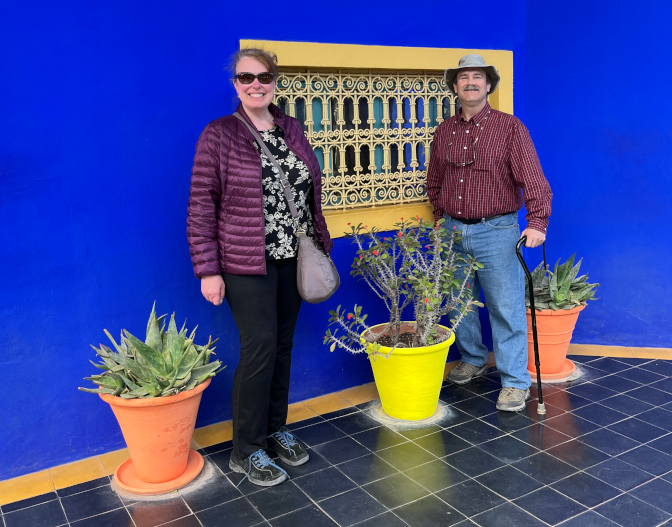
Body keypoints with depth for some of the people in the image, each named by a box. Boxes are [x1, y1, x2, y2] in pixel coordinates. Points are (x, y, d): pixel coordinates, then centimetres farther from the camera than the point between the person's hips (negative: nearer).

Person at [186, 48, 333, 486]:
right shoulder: (218, 135, -6)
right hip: (247, 263, -5)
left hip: (293, 259, 5)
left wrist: (320, 243, 12)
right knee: (260, 347, -7)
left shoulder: (292, 129, 9)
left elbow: (310, 193, 15)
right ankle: (246, 450, 10)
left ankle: (276, 429, 28)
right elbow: (201, 208, -8)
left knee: (283, 344, 11)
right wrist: (208, 270, -12)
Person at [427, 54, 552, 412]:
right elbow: (434, 182, 21)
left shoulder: (509, 127, -3)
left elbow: (532, 179, -9)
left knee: (506, 308, -3)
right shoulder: (444, 131, 10)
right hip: (452, 231, 5)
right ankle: (472, 359, 35)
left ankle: (515, 381, 9)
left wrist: (537, 222, -19)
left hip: (496, 231, -5)